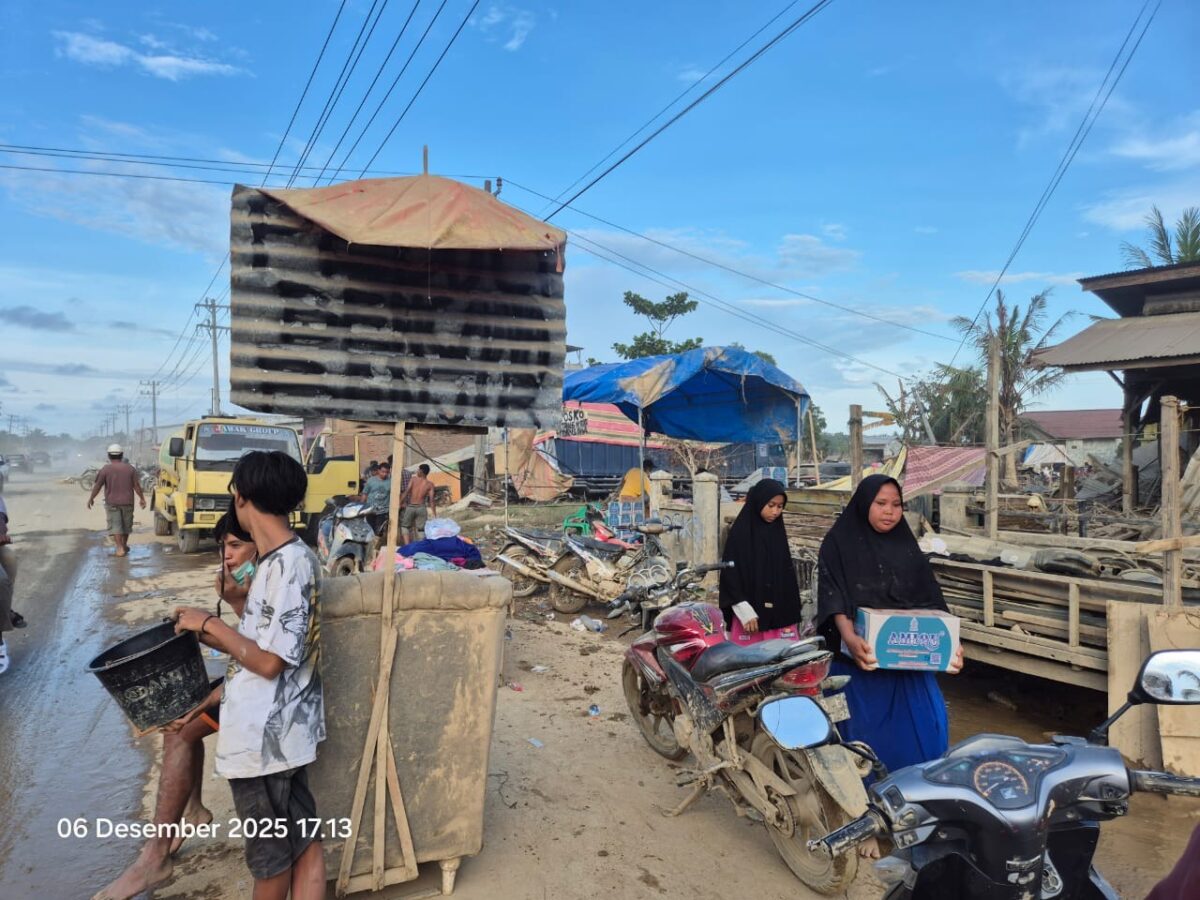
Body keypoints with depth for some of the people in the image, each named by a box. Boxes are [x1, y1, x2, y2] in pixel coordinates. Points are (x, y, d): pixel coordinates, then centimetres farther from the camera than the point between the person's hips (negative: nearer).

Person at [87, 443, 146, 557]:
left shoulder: (105, 469, -7)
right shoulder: (130, 468, -2)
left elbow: (97, 486, -7)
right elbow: (136, 485, -4)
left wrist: (91, 498, 6)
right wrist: (142, 498, 6)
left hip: (112, 502, -2)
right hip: (127, 502, 2)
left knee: (115, 525, 0)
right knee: (126, 524, 16)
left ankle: (120, 548, -10)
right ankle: (124, 545, 29)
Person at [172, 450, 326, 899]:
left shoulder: (288, 564, -22)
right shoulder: (286, 558, 8)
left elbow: (268, 661, -22)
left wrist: (209, 623, -11)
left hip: (265, 737, -9)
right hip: (284, 728, 9)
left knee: (270, 854, 13)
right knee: (301, 844, 17)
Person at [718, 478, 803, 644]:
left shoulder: (778, 533, 10)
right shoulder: (740, 533, -5)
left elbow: (787, 574, 13)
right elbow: (730, 574, -7)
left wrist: (792, 613, 10)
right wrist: (745, 612, -14)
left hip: (779, 614, 4)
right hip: (749, 614, -4)